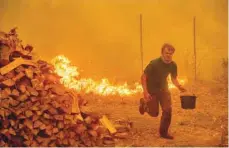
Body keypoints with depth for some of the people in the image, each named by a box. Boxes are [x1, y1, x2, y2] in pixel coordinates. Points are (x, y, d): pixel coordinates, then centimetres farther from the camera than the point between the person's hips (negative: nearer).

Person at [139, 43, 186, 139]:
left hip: (163, 88, 4)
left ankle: (163, 132, 9)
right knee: (154, 113, 4)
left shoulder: (173, 65, -12)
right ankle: (144, 103, 37)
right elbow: (143, 77, -22)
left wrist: (178, 86, -19)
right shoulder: (154, 63, -27)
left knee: (168, 110, -8)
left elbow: (174, 78, 3)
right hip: (151, 89, -4)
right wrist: (145, 92, -30)